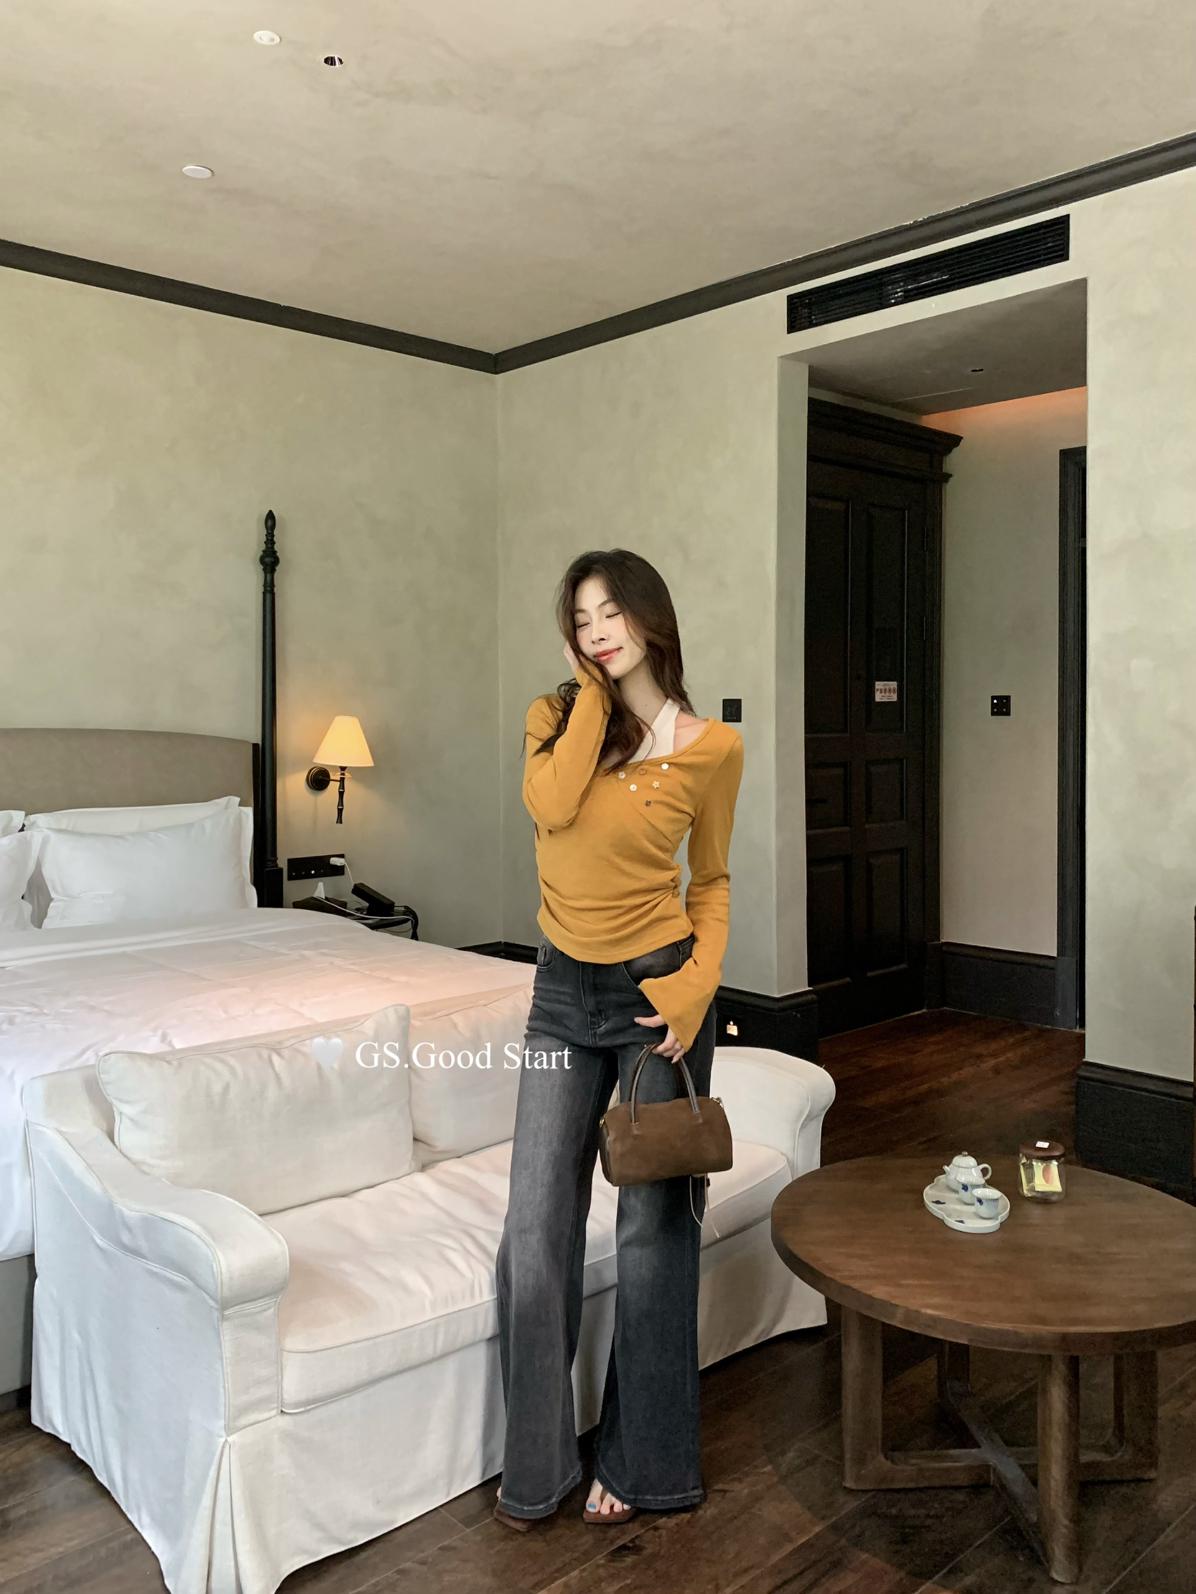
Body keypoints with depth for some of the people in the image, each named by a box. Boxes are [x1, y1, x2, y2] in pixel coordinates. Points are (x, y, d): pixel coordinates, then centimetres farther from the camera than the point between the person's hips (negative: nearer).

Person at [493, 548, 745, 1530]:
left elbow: (711, 879, 4)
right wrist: (591, 692, -12)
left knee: (653, 1224, 8)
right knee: (537, 1228, 4)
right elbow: (552, 805, -20)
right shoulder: (555, 716, 1)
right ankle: (539, 1463, 25)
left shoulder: (711, 748, -5)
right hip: (564, 990, 3)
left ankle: (644, 1464, 28)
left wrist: (699, 984, -8)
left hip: (656, 988, -2)